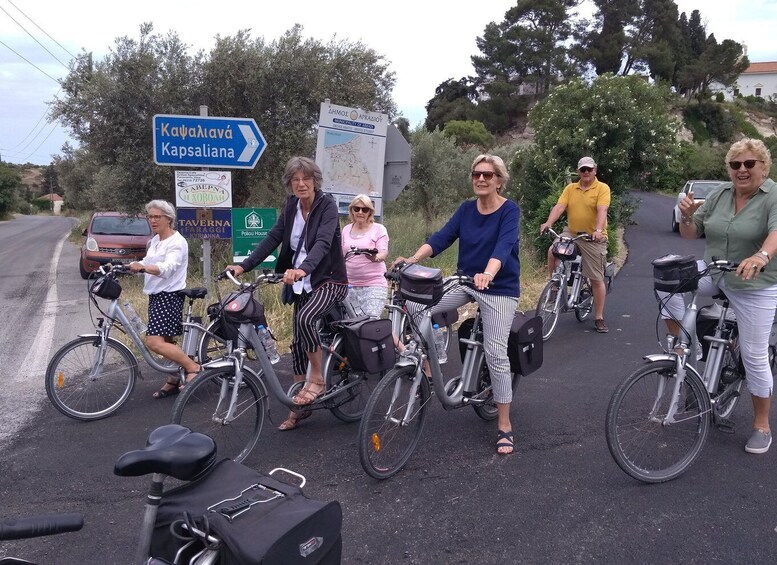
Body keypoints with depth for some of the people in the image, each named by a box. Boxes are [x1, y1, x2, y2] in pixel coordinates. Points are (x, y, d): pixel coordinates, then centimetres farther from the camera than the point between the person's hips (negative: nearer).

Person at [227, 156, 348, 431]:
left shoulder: (327, 205, -15)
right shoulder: (291, 205, 3)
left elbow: (323, 242, -30)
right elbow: (273, 238, 0)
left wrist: (302, 269, -47)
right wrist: (244, 266, -10)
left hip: (330, 279, -6)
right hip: (304, 282, 6)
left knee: (306, 318, -32)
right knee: (298, 341, 6)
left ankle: (317, 379, -10)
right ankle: (299, 406, 19)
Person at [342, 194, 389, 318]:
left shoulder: (378, 229, 1)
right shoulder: (346, 229, 15)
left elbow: (384, 252, -11)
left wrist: (376, 257, -33)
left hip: (373, 285, -4)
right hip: (349, 284, 5)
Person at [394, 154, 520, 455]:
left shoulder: (509, 210, -11)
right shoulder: (466, 209, 4)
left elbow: (504, 246, -27)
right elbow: (442, 237, -7)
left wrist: (487, 275, -47)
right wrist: (413, 259, -24)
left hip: (499, 288, -5)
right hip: (465, 280, 5)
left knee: (496, 354, -9)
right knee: (411, 306, -13)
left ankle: (504, 426, 5)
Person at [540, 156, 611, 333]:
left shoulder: (602, 188, -5)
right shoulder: (570, 188, 6)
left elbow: (602, 210, -20)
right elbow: (559, 207, -6)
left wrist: (598, 229, -36)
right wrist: (548, 223, -23)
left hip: (594, 237, -3)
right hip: (571, 233, 3)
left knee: (597, 279, 2)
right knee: (552, 251, -25)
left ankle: (599, 318, 12)